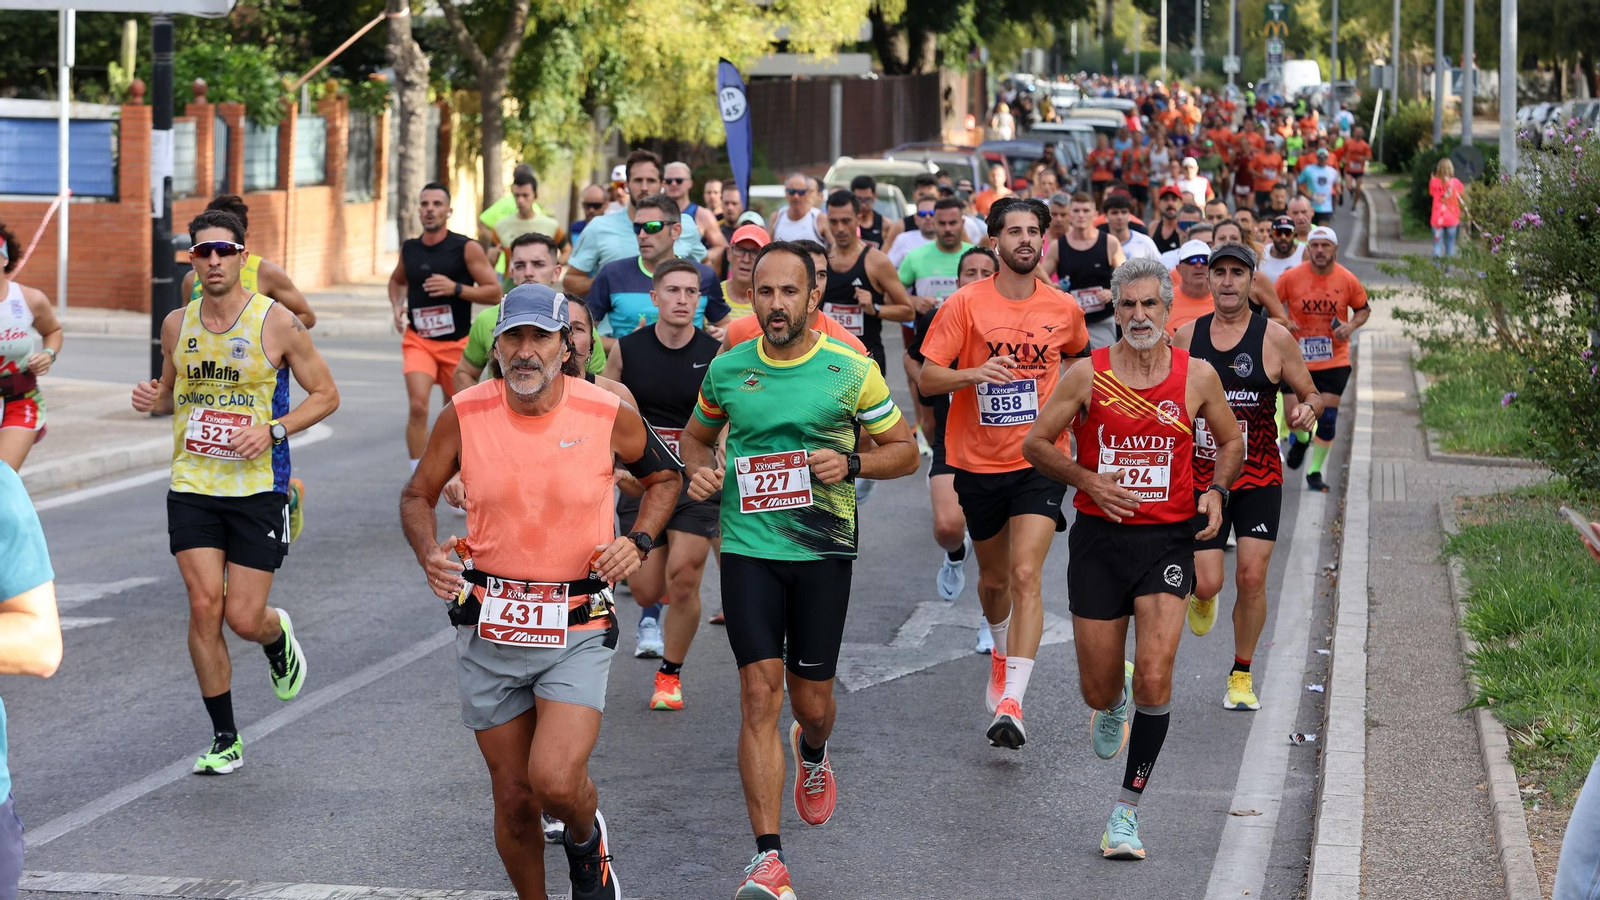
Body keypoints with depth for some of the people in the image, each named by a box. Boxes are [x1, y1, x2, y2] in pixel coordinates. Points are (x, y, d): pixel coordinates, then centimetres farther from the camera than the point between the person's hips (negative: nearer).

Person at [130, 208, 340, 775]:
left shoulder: (275, 322, -6)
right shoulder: (177, 324, 6)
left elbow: (325, 394, 0)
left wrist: (273, 430, -15)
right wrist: (153, 400, -2)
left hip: (258, 489, -3)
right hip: (192, 488, 3)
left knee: (244, 619, -4)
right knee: (204, 607, -5)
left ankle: (278, 636, 36)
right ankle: (225, 739, 7)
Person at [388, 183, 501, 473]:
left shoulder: (466, 248, -8)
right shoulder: (409, 249, 4)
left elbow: (494, 292, -10)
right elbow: (397, 280, 26)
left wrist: (456, 288, -23)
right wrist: (397, 306, 6)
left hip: (457, 343, -1)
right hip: (418, 340, 1)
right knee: (418, 406, -19)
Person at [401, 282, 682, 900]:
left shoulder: (608, 416, -7)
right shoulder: (465, 414, -5)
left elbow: (665, 477, 12)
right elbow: (417, 496, 9)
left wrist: (638, 542, -5)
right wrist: (430, 555, -11)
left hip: (578, 632, -2)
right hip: (489, 632, 2)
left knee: (556, 782, -19)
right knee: (513, 799, 7)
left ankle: (587, 839, 16)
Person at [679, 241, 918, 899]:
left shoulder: (851, 370, -2)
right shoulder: (727, 369, 4)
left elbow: (905, 450, 6)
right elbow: (697, 434, 22)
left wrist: (851, 463, -13)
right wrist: (700, 470, 0)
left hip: (823, 549, 0)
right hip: (749, 546, 0)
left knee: (811, 698, 8)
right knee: (760, 692, -10)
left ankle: (812, 754, 49)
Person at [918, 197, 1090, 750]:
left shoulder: (1064, 309, 1)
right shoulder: (966, 304, -7)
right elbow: (926, 379, -10)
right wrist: (976, 372, -26)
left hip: (1039, 461, -1)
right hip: (978, 462, 1)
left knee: (1026, 575, -17)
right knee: (993, 577, 17)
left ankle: (1011, 704, -22)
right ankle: (1001, 654, 49)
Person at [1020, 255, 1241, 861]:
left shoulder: (1197, 375, 0)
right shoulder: (1088, 374, -3)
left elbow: (1231, 442, 16)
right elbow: (1036, 444, 4)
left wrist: (1216, 491, -2)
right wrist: (1086, 479, -12)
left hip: (1167, 538, 0)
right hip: (1099, 538, 1)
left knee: (1154, 677, -16)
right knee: (1098, 689, 7)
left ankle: (1128, 810, -4)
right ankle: (1112, 705, 48)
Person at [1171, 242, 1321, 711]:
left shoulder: (1274, 337, -4)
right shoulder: (1186, 337, 2)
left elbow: (1311, 395, 5)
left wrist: (1307, 409, -18)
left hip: (1258, 478, -1)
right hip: (1201, 477, 1)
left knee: (1252, 577, -8)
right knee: (1207, 583, -7)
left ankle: (1242, 675, 11)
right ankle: (1200, 595, 33)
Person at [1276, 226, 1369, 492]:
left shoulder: (1348, 280, -4)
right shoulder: (1291, 278, -8)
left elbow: (1363, 309, 11)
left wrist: (1351, 326, -10)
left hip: (1335, 361, 0)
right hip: (1297, 360, 0)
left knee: (1327, 417, -4)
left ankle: (1315, 471, 12)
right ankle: (1300, 440, 41)